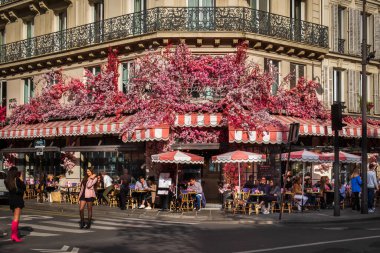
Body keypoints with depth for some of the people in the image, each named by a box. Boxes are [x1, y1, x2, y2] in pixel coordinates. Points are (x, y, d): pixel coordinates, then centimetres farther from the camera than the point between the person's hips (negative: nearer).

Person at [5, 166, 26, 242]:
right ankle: (14, 234, -12)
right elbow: (24, 188, -8)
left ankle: (15, 233, 25)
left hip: (11, 199, 7)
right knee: (16, 217, -7)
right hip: (18, 199, -7)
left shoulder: (7, 180, 4)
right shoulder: (17, 179, -15)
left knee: (15, 217, 20)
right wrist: (21, 180, -1)